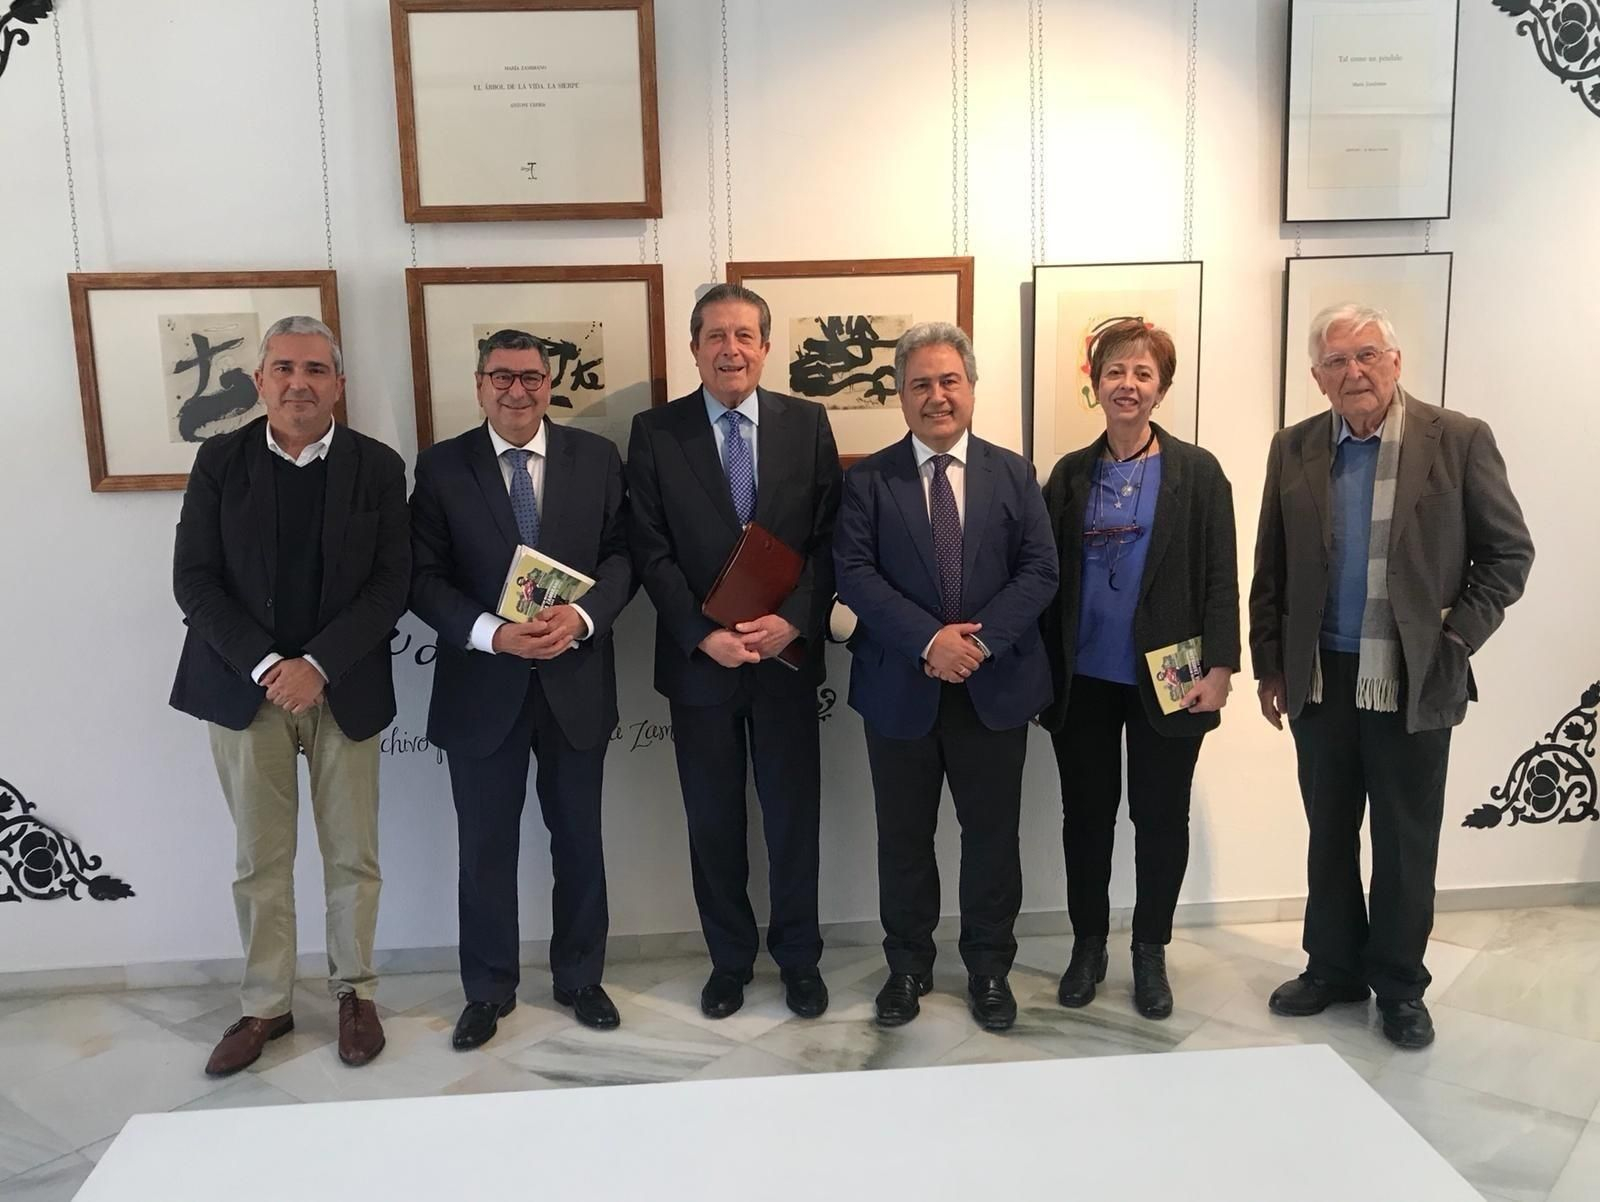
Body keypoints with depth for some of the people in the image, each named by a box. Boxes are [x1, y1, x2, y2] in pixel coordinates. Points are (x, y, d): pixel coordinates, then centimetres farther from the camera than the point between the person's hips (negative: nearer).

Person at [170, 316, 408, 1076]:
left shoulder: (378, 467, 0)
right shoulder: (220, 460, 2)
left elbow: (390, 584, -4)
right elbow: (193, 580, -2)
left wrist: (319, 665, -15)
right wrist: (264, 666, -13)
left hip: (345, 688, 0)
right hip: (245, 686, 1)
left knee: (352, 855, 8)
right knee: (259, 860, 9)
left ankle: (354, 993, 25)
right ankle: (265, 1006, 24)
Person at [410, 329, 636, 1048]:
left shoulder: (597, 458, 2)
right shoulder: (440, 468, -1)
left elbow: (622, 554, -1)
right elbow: (425, 579, -5)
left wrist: (582, 615, -19)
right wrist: (495, 633, -20)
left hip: (576, 682, 1)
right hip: (481, 686, -1)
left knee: (579, 842, 14)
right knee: (485, 848, 11)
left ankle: (580, 977, 33)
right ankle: (489, 990, 30)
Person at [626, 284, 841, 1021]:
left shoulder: (807, 422, 2)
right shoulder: (655, 432, 0)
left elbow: (830, 537, 0)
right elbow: (650, 550, -4)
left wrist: (794, 620, -14)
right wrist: (703, 634, -14)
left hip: (788, 651, 1)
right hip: (699, 658, 0)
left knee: (793, 813, 10)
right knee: (714, 820, 11)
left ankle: (798, 956, 28)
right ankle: (729, 959, 29)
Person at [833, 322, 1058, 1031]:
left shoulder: (1013, 474, 5)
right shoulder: (867, 480, 0)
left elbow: (1039, 570, -2)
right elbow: (853, 574, -10)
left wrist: (980, 637, -16)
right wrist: (928, 640, -20)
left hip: (995, 687, 1)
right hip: (900, 689, -1)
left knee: (992, 834, 11)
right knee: (904, 838, 12)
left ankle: (989, 967, 29)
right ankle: (908, 966, 30)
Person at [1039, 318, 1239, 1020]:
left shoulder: (1197, 472, -1)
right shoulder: (1070, 475, 5)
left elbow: (1220, 579, -4)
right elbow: (1049, 576, 5)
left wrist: (1219, 667, -12)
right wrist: (1043, 670, 0)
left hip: (1166, 679, -2)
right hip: (1082, 679, 2)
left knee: (1161, 817, 8)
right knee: (1086, 814, 11)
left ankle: (1150, 951, 26)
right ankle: (1088, 944, 27)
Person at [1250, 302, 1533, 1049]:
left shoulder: (1459, 440, -6)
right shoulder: (1293, 449, 2)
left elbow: (1509, 554, -2)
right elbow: (1270, 570, 6)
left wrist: (1456, 640, -9)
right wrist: (1268, 666, 4)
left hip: (1414, 682, -2)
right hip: (1319, 681, 3)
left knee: (1406, 843, 9)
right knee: (1329, 835, 14)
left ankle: (1399, 985, 26)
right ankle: (1333, 967, 30)